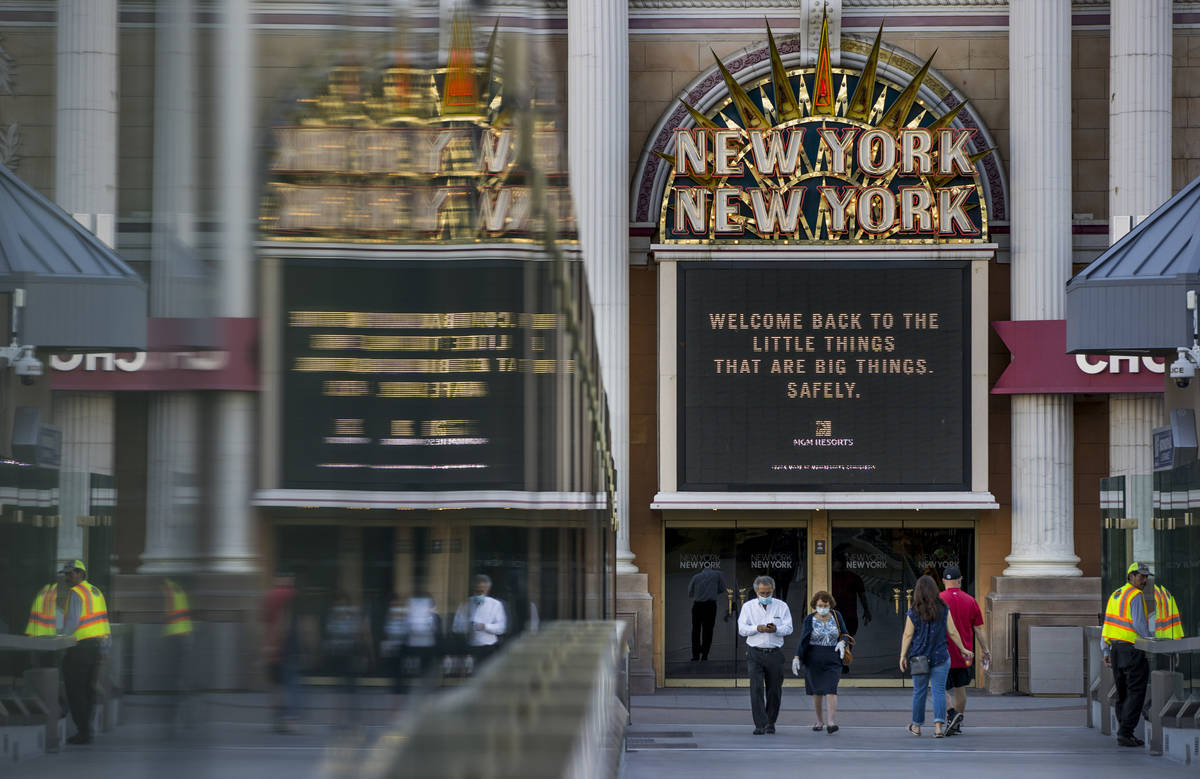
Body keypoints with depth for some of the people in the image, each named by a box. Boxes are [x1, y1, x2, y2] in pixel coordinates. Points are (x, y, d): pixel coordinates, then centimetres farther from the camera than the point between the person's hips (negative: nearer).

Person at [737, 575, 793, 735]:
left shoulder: (782, 606, 7)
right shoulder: (748, 606, 6)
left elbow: (788, 629, 0)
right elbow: (742, 629, -3)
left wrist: (776, 629, -21)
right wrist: (757, 628, -21)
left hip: (775, 654, 1)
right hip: (755, 653, -1)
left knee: (774, 690, 5)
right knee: (756, 688, -13)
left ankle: (770, 723, 23)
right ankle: (760, 724, -14)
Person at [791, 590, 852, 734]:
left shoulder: (836, 616, 1)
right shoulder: (809, 620, -2)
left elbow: (845, 635, 6)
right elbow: (802, 641, -3)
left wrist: (842, 643, -16)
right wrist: (796, 658, -15)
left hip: (832, 660, -1)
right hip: (813, 660, 1)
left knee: (831, 690, -13)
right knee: (817, 691, 7)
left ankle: (830, 723, -22)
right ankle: (820, 721, 22)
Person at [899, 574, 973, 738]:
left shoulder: (913, 613, -6)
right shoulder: (944, 610, -3)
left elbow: (908, 635, -7)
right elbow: (952, 632, 1)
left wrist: (903, 656, -2)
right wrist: (963, 649, 13)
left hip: (920, 657, 0)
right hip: (940, 657, 0)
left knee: (919, 692, 12)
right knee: (939, 691, 0)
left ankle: (916, 726, 24)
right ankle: (939, 725, -13)